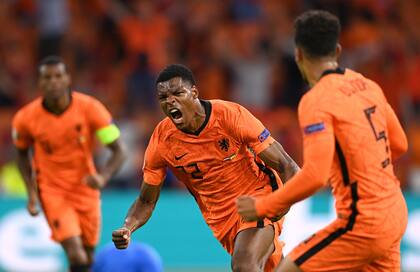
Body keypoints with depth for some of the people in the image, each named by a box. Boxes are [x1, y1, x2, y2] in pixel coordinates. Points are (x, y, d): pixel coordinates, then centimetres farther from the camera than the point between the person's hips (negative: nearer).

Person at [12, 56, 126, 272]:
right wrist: (31, 193, -4)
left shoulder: (90, 108, -16)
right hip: (52, 191, -2)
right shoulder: (26, 118, -13)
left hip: (85, 188, 2)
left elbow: (119, 152, -12)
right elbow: (22, 152, 8)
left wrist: (103, 177, -32)